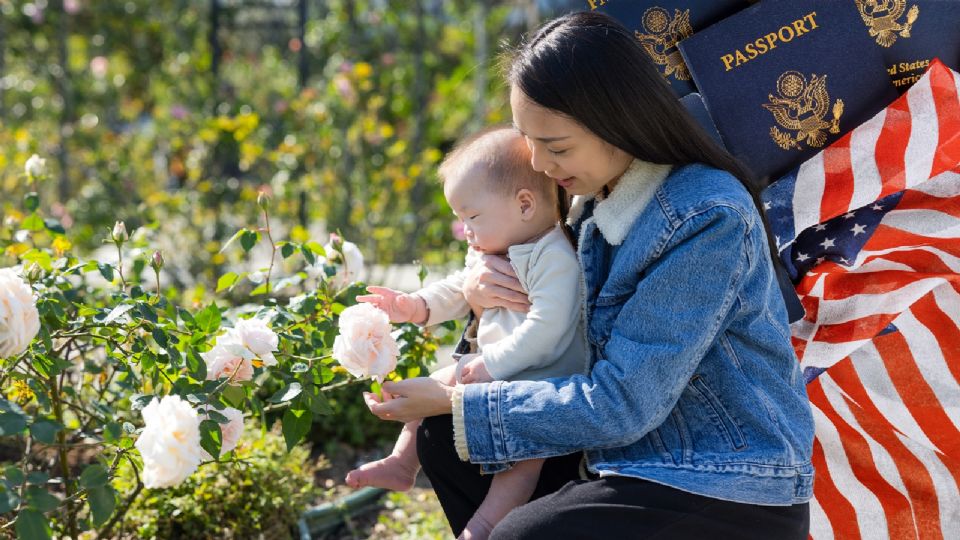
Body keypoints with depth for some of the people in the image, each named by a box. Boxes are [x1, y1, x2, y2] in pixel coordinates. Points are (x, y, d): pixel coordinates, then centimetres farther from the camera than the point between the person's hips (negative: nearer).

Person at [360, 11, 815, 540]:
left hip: (729, 493, -8)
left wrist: (452, 402, -17)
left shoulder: (708, 220, -22)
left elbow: (620, 404, -23)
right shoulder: (596, 200, 3)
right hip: (630, 455, 9)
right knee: (443, 438, 3)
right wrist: (482, 278, -3)